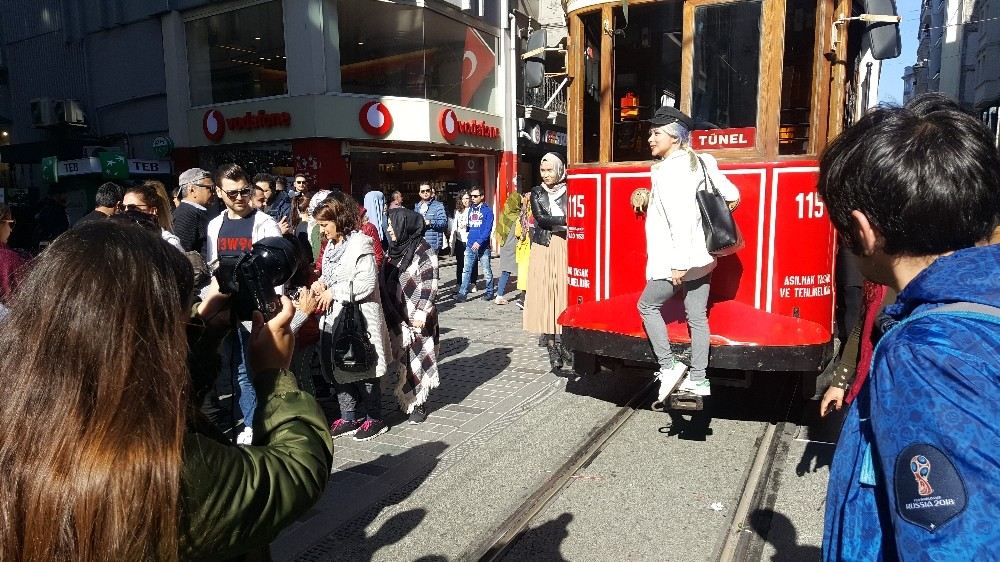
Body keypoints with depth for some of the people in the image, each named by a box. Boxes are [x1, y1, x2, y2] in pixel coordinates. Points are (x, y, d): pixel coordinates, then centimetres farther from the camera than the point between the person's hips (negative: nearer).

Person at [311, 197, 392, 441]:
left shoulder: (360, 243, -14)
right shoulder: (331, 244, 11)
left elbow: (367, 282, -20)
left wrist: (333, 292, -16)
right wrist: (320, 283, 0)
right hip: (333, 317, 8)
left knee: (363, 369, 3)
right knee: (337, 369, 13)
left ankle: (374, 418, 19)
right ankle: (350, 417, 27)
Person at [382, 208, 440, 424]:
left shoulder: (423, 252, -12)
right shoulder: (394, 250, 9)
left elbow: (429, 287, -14)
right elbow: (386, 284, 15)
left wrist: (420, 315, -17)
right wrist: (391, 315, 12)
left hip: (417, 318, -6)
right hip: (397, 318, 6)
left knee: (417, 359, 1)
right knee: (402, 359, 10)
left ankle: (419, 404, 11)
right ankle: (406, 398, 23)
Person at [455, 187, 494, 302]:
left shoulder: (487, 210, -5)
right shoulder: (471, 209, 13)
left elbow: (488, 229, -14)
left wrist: (479, 242, -22)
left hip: (483, 246, -5)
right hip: (470, 245, 5)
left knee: (486, 271, 5)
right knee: (466, 270, 0)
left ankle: (489, 292, 18)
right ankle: (462, 293, 0)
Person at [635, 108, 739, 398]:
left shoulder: (669, 170, -14)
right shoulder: (699, 162, 12)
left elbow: (681, 219, -22)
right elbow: (733, 196, 14)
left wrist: (679, 263, -22)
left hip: (681, 260, -9)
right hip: (702, 257, 9)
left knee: (647, 305, 8)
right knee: (697, 317, 11)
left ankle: (668, 366, 6)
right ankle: (698, 380, 18)